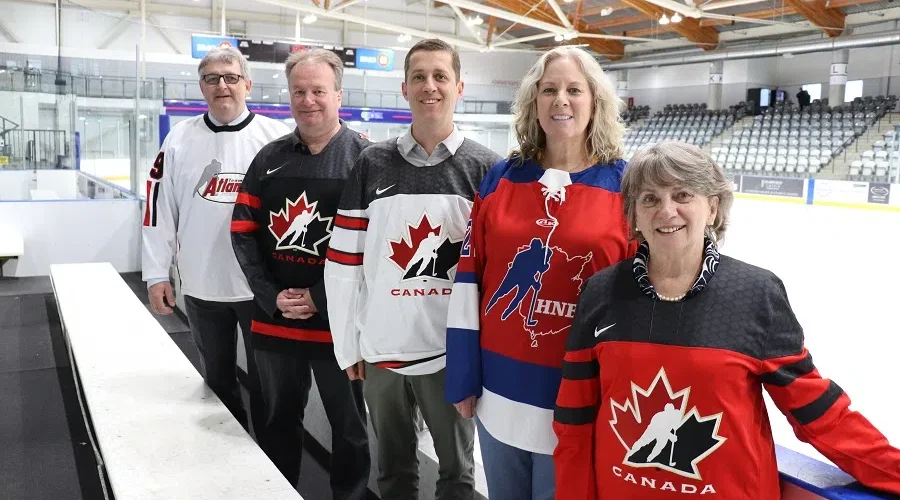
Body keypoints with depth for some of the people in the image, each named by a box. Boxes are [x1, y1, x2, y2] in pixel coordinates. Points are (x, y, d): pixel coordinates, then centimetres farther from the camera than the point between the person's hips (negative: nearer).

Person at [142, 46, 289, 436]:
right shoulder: (180, 139, 3)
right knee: (217, 378, 17)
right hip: (202, 287, 3)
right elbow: (159, 208, 4)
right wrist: (157, 274, 1)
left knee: (264, 381, 9)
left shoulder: (277, 138, -4)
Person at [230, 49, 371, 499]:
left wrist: (321, 298, -15)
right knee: (279, 420, 20)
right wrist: (272, 298, -6)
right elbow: (243, 233, 5)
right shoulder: (269, 158, 7)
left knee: (348, 426, 12)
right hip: (274, 321, 4)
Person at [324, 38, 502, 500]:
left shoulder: (485, 169, -2)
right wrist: (347, 345, 2)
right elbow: (344, 262, 2)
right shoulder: (371, 164, 2)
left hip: (452, 350, -1)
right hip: (381, 348, 2)